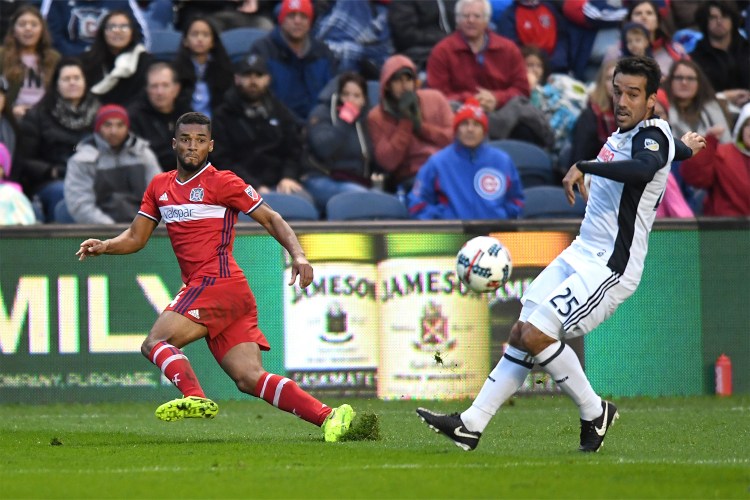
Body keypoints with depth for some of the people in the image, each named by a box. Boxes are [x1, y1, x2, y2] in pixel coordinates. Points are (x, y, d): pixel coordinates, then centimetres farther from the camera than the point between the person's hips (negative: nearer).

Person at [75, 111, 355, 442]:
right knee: (250, 379, -6)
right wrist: (103, 246, 4)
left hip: (217, 280, -7)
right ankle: (329, 417, -12)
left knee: (155, 343, -18)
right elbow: (136, 237, 24)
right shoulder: (159, 187, 20)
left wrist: (298, 255, -14)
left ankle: (195, 399, -36)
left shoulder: (221, 182, 0)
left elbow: (271, 219, 1)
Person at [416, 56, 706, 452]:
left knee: (536, 334, -17)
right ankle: (471, 425, 6)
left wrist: (585, 167, -47)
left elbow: (644, 167, -40)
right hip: (580, 255, 9)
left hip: (611, 267, -9)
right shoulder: (623, 134, 12)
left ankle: (594, 413, 0)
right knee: (521, 334, 4)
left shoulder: (653, 135, -15)